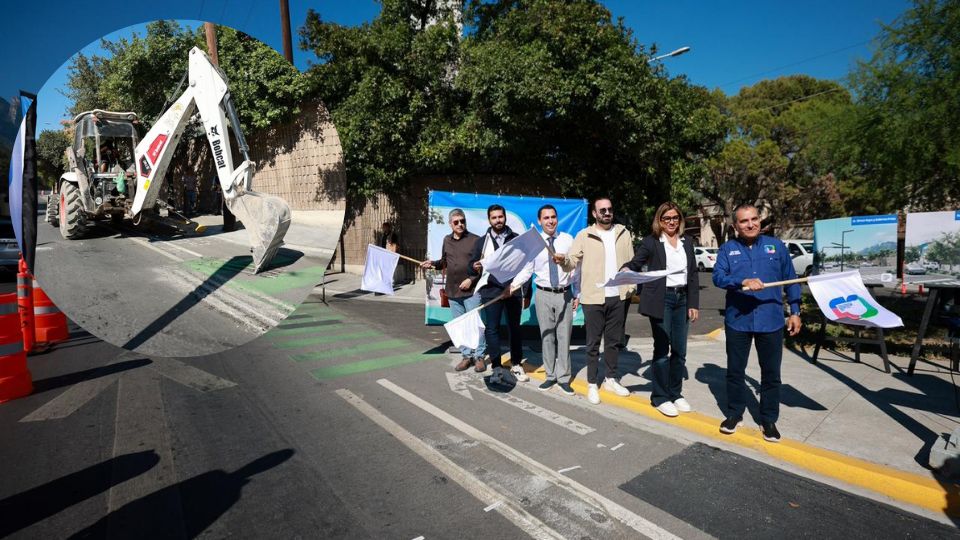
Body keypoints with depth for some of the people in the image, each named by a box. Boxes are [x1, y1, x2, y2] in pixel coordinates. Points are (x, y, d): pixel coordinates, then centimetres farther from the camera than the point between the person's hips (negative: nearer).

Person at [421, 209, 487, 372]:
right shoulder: (447, 240, 10)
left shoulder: (475, 240, -5)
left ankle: (479, 356, 11)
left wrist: (471, 279, -14)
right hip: (452, 291, 5)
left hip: (472, 290, -5)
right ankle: (466, 355, 22)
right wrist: (432, 263, 1)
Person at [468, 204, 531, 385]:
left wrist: (525, 291, 2)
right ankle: (497, 368, 6)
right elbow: (472, 266, 6)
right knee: (492, 329, -1)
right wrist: (475, 267, -19)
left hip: (513, 290, 0)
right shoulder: (481, 241, 8)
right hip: (491, 291, 0)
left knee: (514, 328, 9)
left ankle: (516, 365, 21)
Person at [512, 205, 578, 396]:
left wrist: (577, 294, 2)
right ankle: (550, 376, 22)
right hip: (544, 294, 1)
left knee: (564, 336, 4)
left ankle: (563, 378, 14)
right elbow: (526, 269, -4)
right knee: (547, 336, 9)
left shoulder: (568, 240, 1)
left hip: (565, 294, 0)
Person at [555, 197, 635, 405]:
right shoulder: (584, 236, -2)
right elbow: (572, 262, -7)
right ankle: (592, 384, 14)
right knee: (593, 342, 5)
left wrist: (631, 287, 0)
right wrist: (563, 260, -29)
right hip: (593, 297, -3)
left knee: (614, 340, 14)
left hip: (618, 296, 4)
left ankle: (611, 379, 29)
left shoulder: (623, 233, 9)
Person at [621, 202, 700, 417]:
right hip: (661, 300, -5)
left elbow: (693, 274, 11)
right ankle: (660, 397, 14)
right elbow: (635, 264, -6)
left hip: (682, 299, 5)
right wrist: (627, 270, -30)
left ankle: (675, 394, 25)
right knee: (662, 350, 1)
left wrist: (694, 303, 6)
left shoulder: (687, 241, 10)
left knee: (679, 350, 10)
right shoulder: (651, 242, -3)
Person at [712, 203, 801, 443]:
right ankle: (734, 414, 28)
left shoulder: (776, 246, 4)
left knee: (771, 373, 9)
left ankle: (769, 420, 25)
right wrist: (743, 281, -29)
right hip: (737, 320, 0)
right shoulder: (728, 248, 1)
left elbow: (791, 280, 8)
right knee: (735, 371, 11)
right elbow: (718, 277, -12)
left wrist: (795, 312, 5)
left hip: (771, 320, 1)